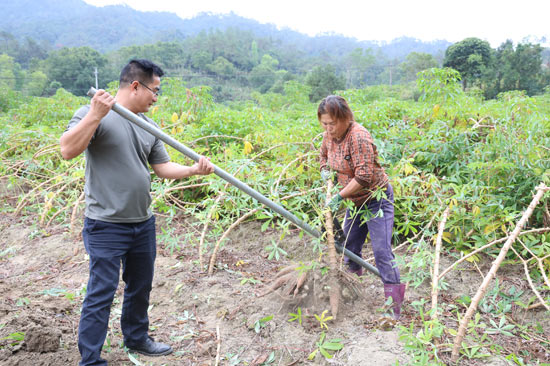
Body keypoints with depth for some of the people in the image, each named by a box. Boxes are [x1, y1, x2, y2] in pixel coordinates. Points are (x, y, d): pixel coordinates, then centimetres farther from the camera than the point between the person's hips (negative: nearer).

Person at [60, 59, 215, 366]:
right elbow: (68, 150, -23)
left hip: (143, 224, 7)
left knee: (141, 288, 20)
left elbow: (162, 167, 11)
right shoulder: (93, 114, -10)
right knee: (101, 295, -1)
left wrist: (194, 169, -4)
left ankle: (137, 338, 41)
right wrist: (96, 115, -29)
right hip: (107, 227, -7)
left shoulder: (148, 126, 9)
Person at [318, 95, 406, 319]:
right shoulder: (329, 135, -1)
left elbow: (363, 176, -30)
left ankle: (394, 303, -3)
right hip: (355, 200, 9)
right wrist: (325, 170, 0)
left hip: (376, 198, -8)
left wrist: (340, 196, -25)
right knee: (350, 244, 19)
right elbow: (324, 155, 21)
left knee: (381, 251, -11)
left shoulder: (358, 136, -27)